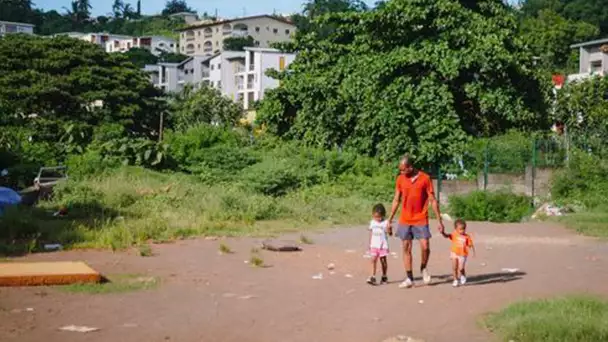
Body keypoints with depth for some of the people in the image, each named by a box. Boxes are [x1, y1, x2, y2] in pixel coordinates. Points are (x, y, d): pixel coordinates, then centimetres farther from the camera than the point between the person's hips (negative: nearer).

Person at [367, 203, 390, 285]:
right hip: (374, 245, 3)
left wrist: (388, 228, -40)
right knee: (373, 259, -9)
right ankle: (373, 277, -12)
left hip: (383, 245, -3)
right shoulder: (372, 223, 8)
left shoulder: (385, 222, -6)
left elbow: (387, 231, -18)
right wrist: (370, 244, 18)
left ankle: (384, 277, 21)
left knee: (383, 260, 5)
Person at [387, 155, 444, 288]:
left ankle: (423, 268, 21)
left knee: (425, 247, -9)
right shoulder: (400, 179, 2)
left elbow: (433, 200, -4)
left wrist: (440, 221, -6)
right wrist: (390, 220, 10)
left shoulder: (425, 178, -7)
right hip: (405, 220, 3)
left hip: (421, 220, -3)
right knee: (406, 249, 3)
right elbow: (396, 200, 10)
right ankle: (409, 279, 10)